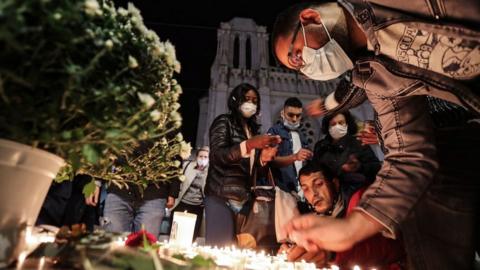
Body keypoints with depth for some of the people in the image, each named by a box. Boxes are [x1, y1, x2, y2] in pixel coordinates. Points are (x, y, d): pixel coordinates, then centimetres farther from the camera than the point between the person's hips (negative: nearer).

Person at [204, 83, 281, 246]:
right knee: (220, 249, -12)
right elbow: (217, 155, -15)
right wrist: (249, 145, -27)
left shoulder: (253, 128, 19)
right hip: (222, 197, -5)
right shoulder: (223, 122, 2)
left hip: (246, 199, 5)